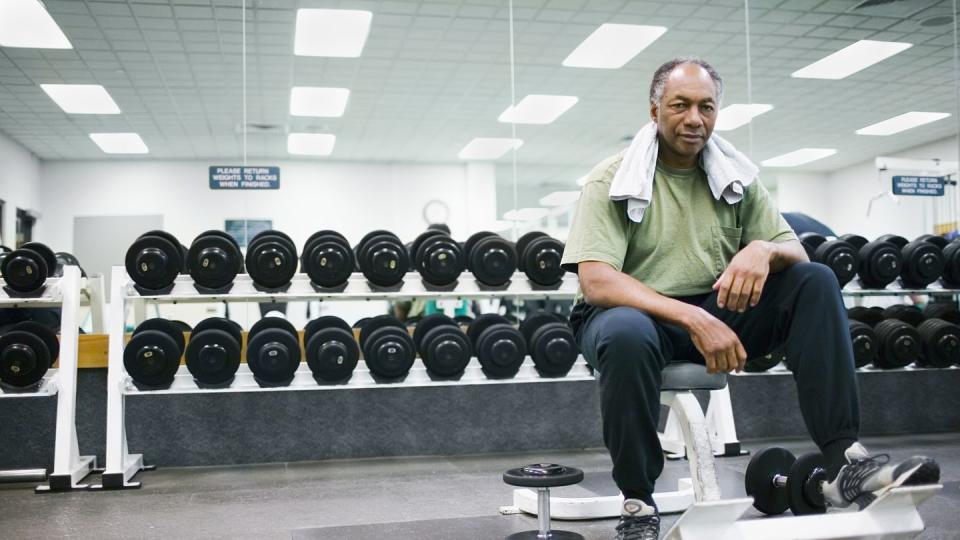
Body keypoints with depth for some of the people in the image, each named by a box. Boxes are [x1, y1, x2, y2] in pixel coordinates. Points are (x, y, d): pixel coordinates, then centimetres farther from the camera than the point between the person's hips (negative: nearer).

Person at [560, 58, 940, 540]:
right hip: (641, 313, -4)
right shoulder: (613, 181, -8)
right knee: (625, 335, -40)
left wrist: (765, 250, -23)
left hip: (718, 312, 5)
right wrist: (693, 319, -32)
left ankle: (844, 462, -21)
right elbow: (596, 282, -20)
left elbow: (795, 252, 4)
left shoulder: (735, 177, 7)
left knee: (815, 281, -14)